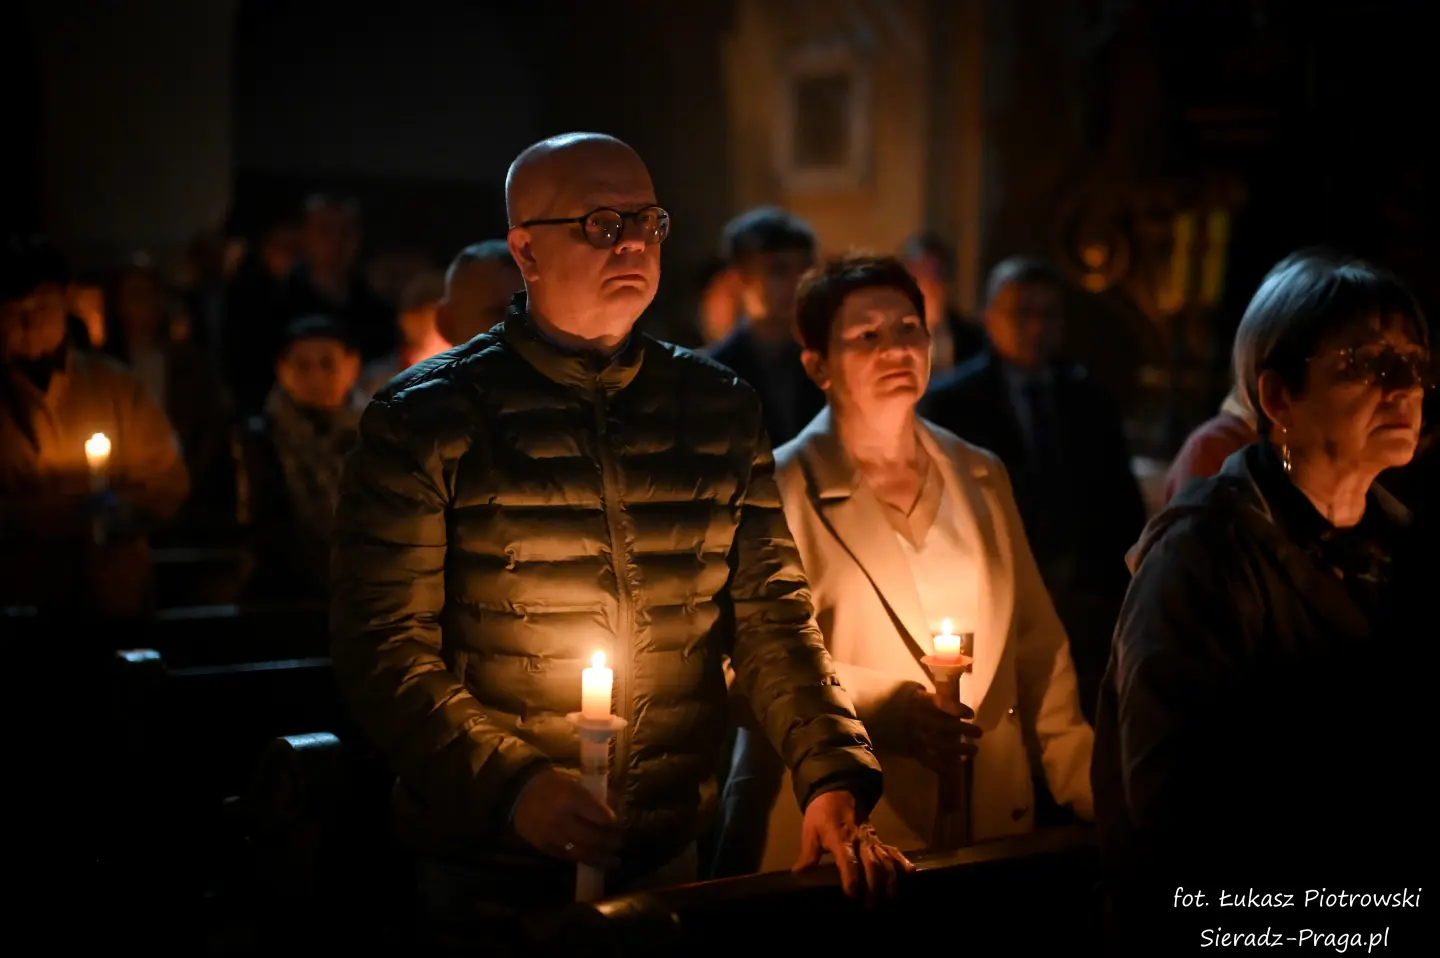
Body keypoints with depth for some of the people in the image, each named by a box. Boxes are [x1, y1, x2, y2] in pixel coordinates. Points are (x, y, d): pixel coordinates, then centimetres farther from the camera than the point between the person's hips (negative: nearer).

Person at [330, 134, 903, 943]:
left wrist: (832, 778, -9)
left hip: (668, 854, 4)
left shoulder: (720, 410, 4)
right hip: (494, 869, -4)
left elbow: (773, 615, 4)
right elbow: (385, 646, -11)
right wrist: (507, 782, -23)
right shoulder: (428, 421, -9)